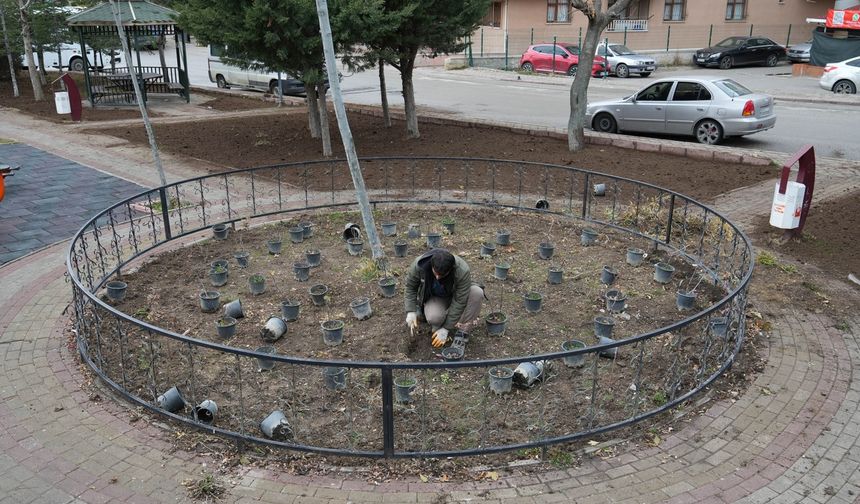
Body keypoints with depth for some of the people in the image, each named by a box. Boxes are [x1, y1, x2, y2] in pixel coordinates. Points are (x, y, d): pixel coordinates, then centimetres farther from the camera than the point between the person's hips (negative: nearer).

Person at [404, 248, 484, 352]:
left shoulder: (463, 271, -36)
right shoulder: (419, 265, -30)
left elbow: (459, 302, -29)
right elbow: (410, 287, -11)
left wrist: (446, 329, -27)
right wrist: (411, 311, -18)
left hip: (455, 296, 0)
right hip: (435, 297, 0)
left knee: (477, 293, -33)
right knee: (434, 318, -35)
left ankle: (462, 334, -22)